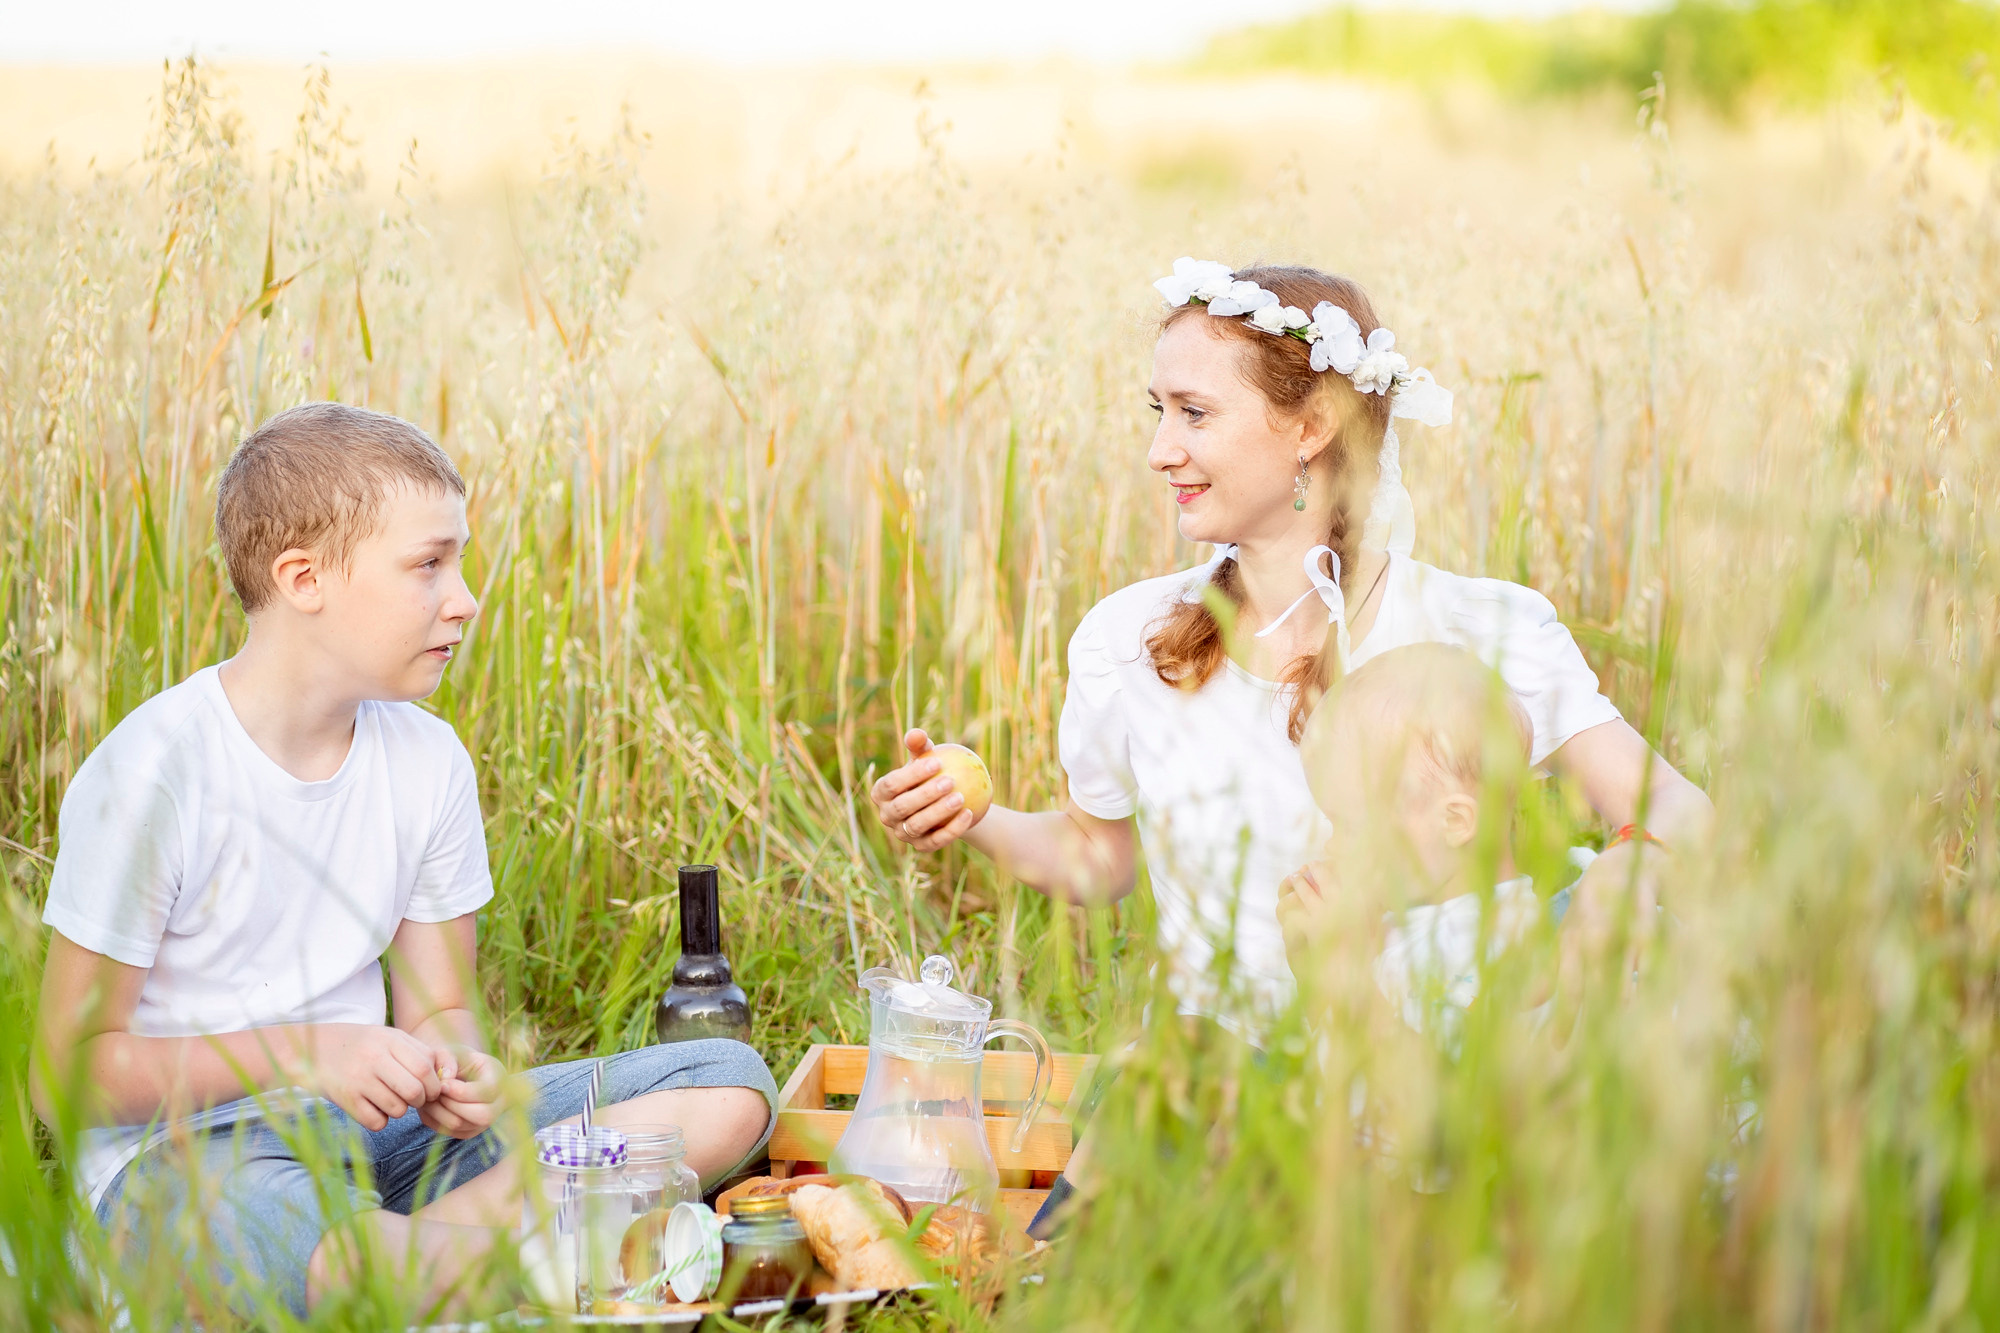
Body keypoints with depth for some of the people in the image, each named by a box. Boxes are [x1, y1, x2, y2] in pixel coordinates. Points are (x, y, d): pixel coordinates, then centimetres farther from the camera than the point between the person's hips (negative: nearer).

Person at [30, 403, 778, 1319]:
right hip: (185, 1154, -7)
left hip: (377, 1131, 7)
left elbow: (440, 1010, 11)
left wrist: (459, 1070, -14)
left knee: (730, 1083, -8)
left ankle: (425, 1244, -22)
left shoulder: (427, 760, 4)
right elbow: (70, 1073, -11)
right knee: (283, 1238, -45)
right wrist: (299, 1056, -23)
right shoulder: (151, 774, -14)